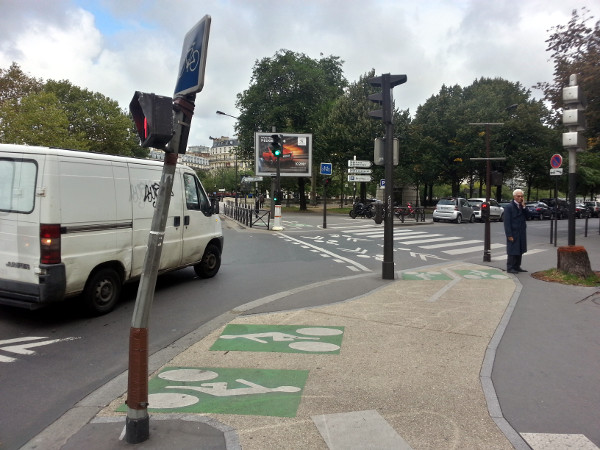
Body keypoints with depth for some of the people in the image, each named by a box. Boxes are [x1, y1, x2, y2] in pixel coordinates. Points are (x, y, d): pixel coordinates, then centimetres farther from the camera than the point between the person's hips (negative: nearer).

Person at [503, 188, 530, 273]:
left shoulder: (522, 206, 12)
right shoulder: (509, 207, -10)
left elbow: (527, 216, 1)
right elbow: (507, 222, -14)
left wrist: (523, 206, -8)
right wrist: (509, 235, -18)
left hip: (522, 233, 7)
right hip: (513, 233, -7)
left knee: (520, 251, 12)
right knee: (512, 251, -3)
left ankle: (517, 266, 22)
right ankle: (510, 268, 5)